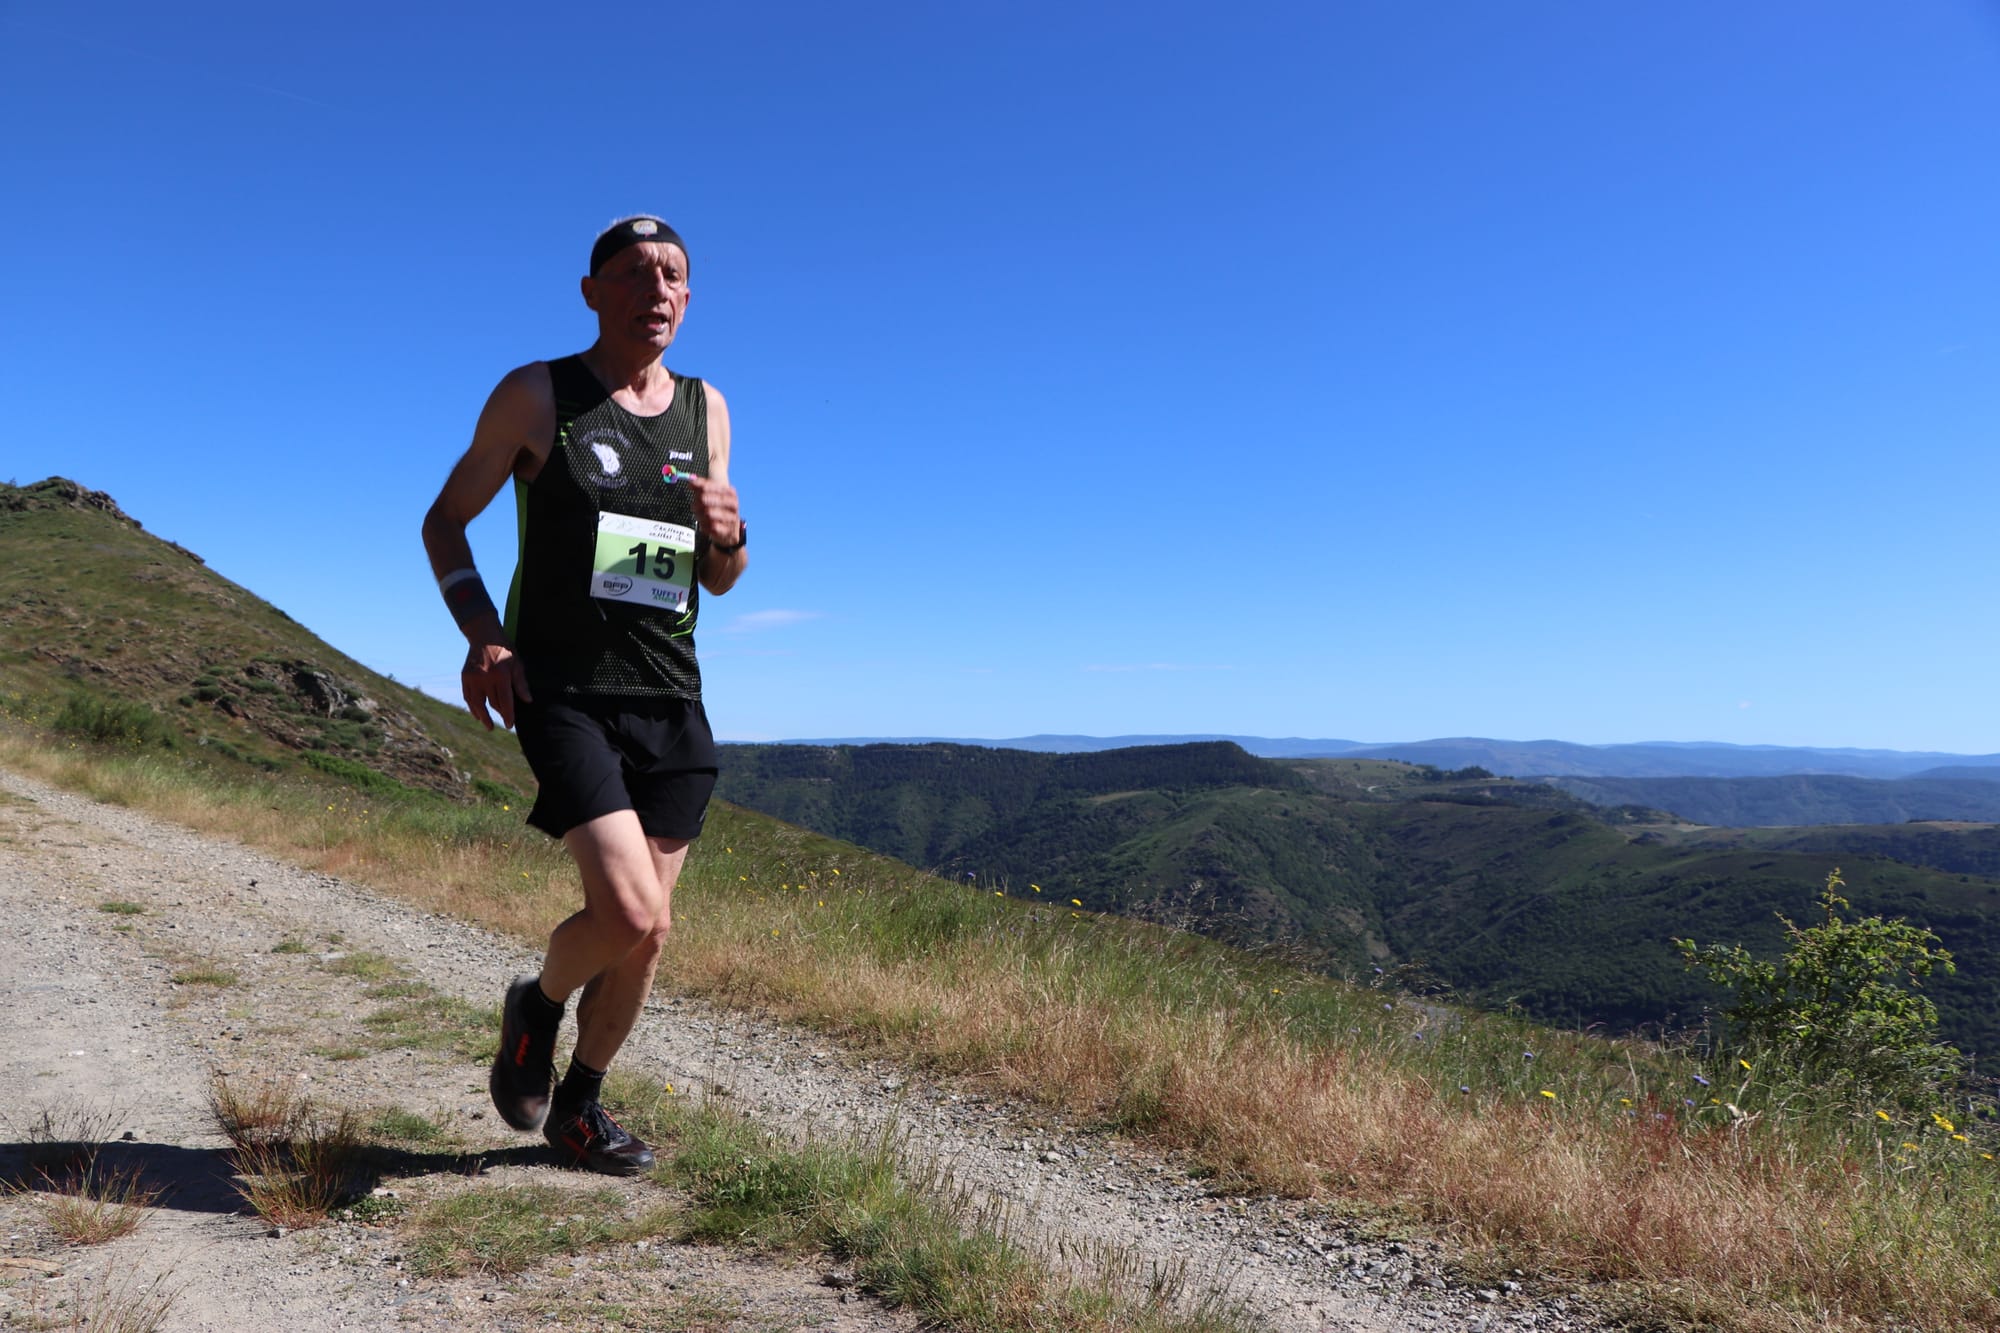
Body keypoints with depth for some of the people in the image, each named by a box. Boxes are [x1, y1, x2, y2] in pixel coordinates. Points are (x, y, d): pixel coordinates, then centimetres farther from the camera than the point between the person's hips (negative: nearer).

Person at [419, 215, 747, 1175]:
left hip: (670, 701, 5)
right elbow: (444, 521, 7)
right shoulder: (536, 395, 0)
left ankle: (578, 1107, 30)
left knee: (643, 929, 8)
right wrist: (482, 634, -10)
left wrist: (729, 536, -7)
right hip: (564, 693, -5)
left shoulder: (706, 409, 13)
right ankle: (536, 1008, 16)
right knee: (632, 915, -18)